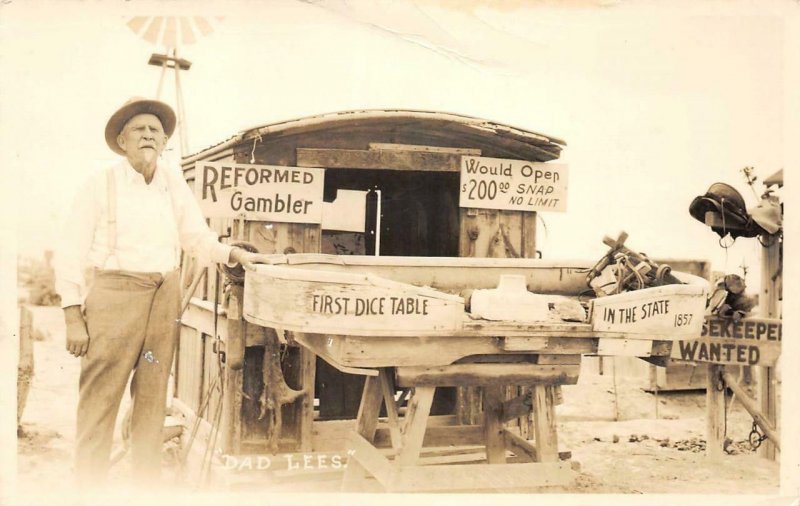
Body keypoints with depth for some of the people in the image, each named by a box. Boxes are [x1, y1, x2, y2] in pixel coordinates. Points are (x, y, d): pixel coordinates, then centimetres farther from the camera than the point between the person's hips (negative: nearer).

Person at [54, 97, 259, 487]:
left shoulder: (175, 184, 9)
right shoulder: (100, 185, -2)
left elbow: (198, 239, 14)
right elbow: (70, 254, -4)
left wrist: (231, 254, -6)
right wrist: (73, 318, -9)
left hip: (165, 297, 4)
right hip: (115, 294, -4)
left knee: (153, 397, 9)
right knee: (99, 399, -5)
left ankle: (148, 480, 18)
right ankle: (89, 485, 3)